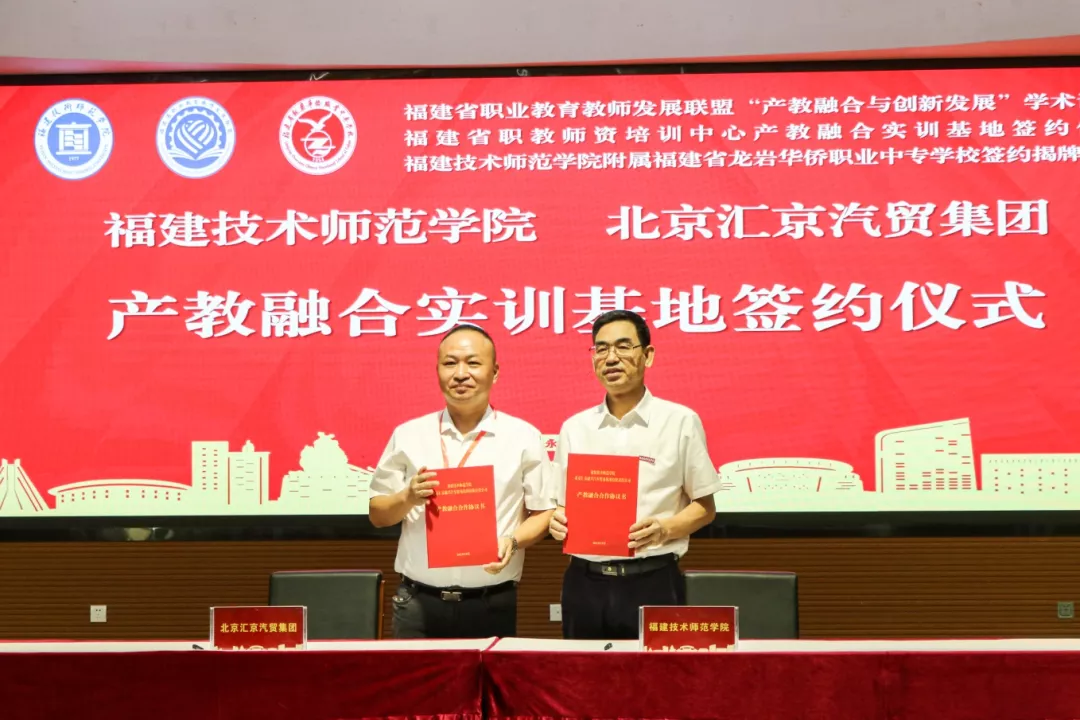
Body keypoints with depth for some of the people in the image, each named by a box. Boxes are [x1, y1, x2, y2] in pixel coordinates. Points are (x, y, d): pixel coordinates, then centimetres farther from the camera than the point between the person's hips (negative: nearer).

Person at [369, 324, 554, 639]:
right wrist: (409, 498, -10)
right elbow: (377, 515, 10)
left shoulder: (523, 437, 3)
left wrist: (513, 542, -14)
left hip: (493, 606, -1)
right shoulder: (408, 435, 6)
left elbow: (545, 513, 4)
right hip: (419, 604, 1)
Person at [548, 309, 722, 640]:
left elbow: (704, 507, 4)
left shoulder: (680, 422, 1)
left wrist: (665, 529, -14)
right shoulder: (574, 427, 10)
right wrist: (558, 522, -7)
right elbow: (562, 506, 15)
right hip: (585, 583, 3)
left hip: (653, 583, -3)